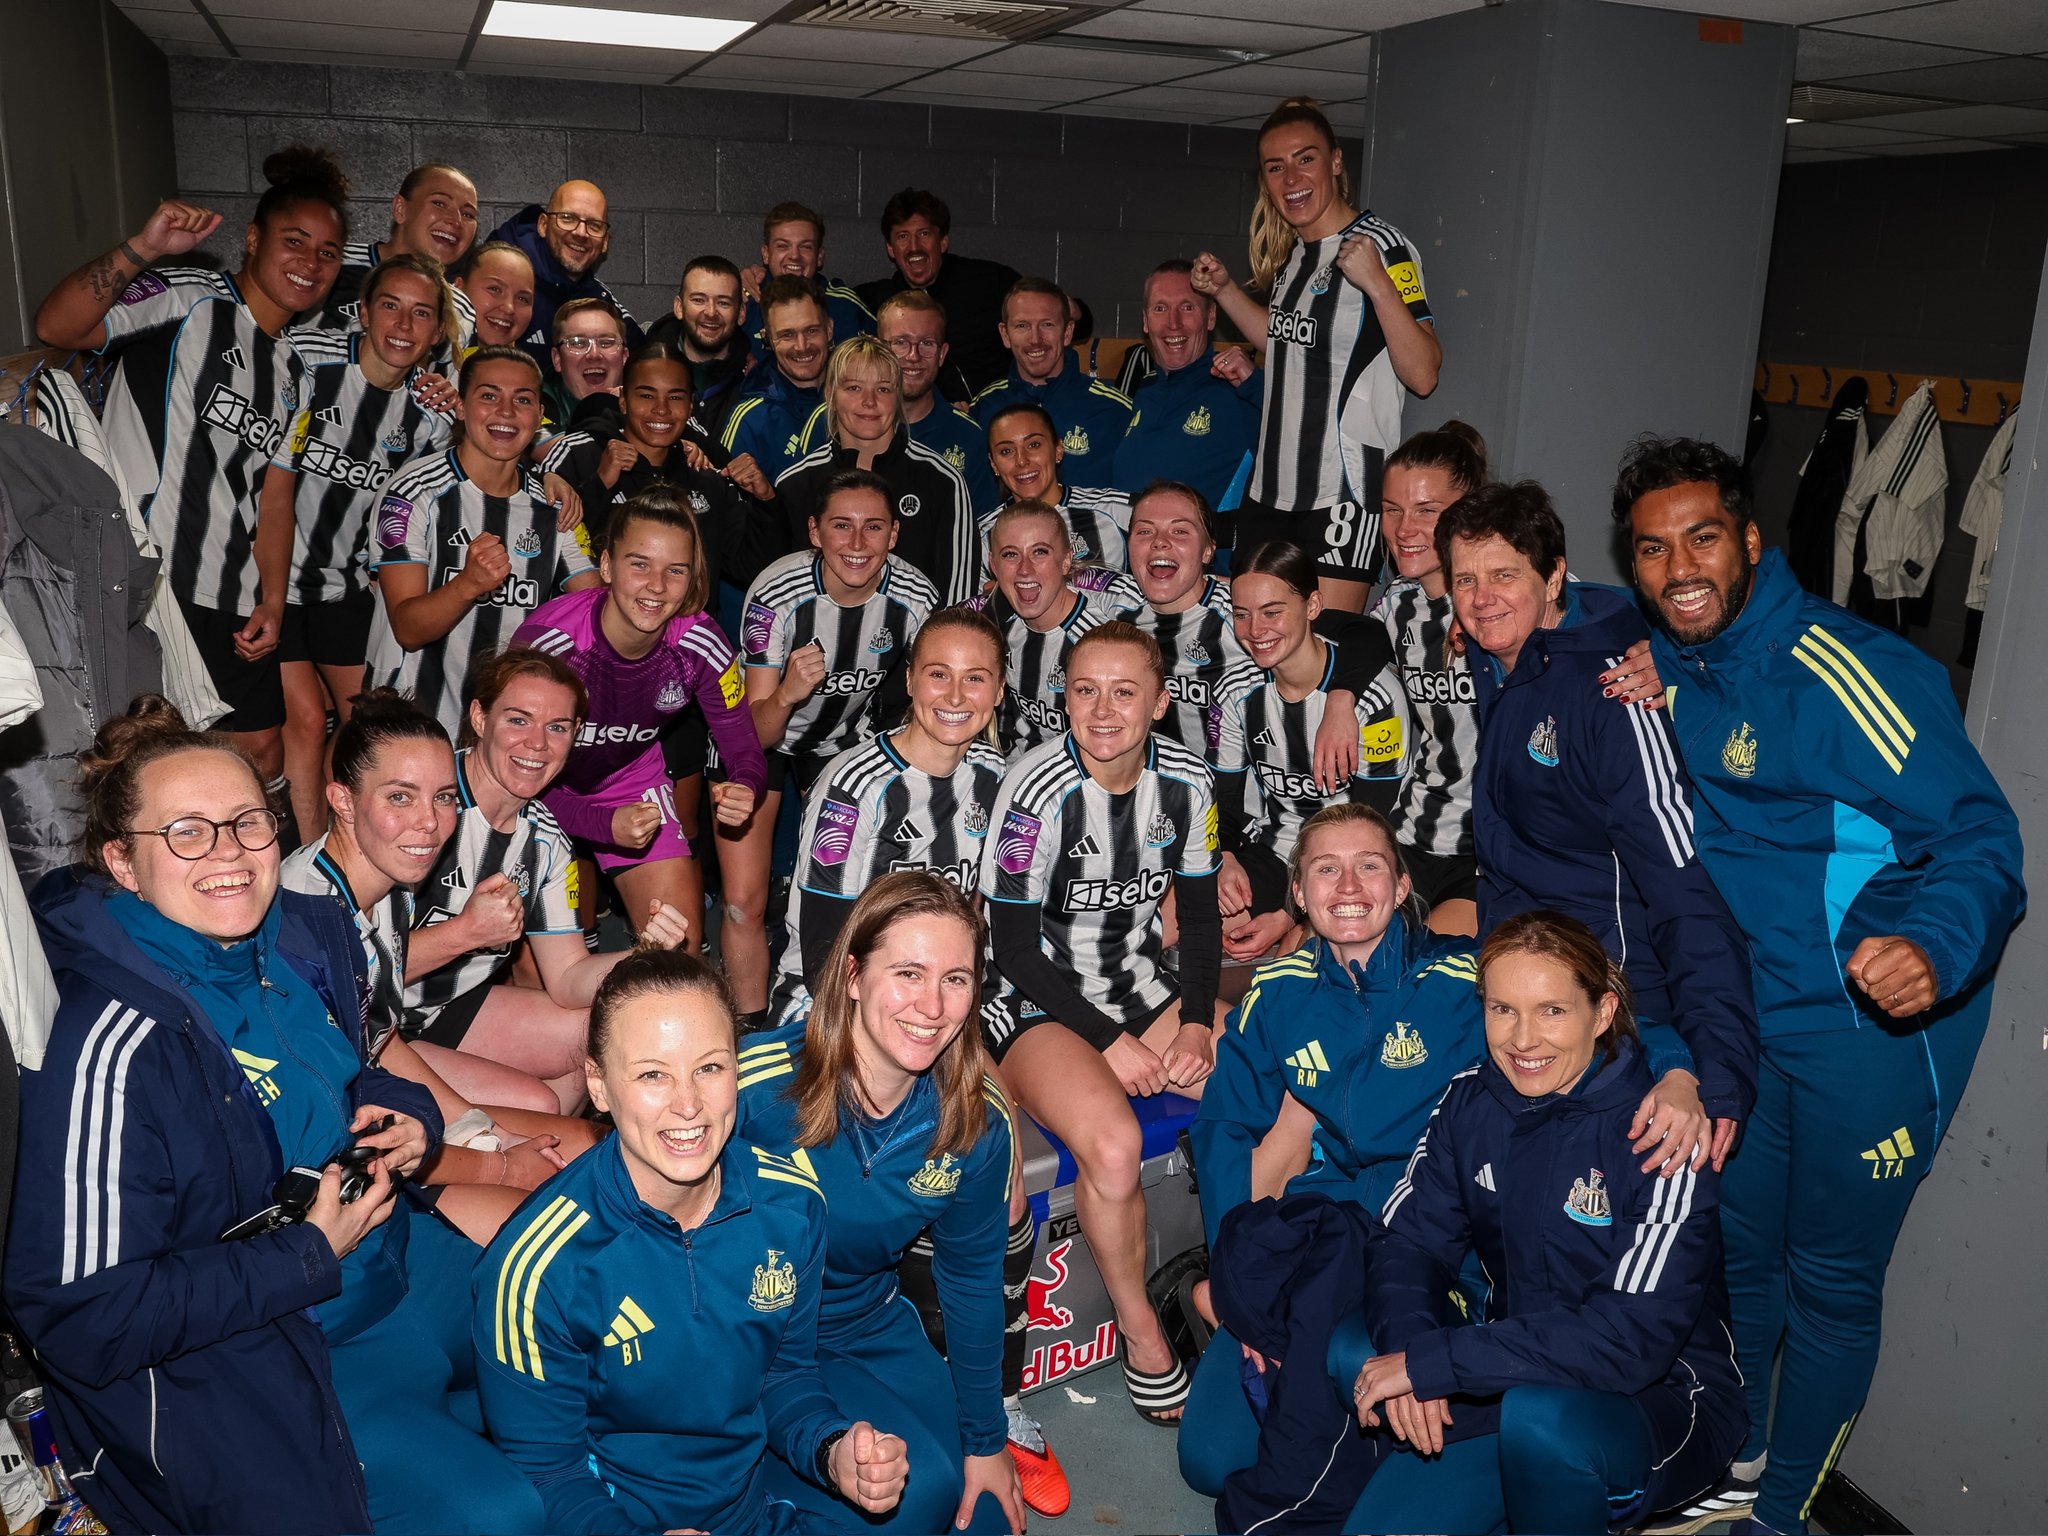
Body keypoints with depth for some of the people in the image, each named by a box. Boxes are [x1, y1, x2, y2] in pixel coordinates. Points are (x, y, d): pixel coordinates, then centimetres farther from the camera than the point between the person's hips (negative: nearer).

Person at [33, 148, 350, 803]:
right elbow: (56, 328, -19)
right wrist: (142, 250, -32)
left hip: (230, 602, 7)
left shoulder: (290, 372, 17)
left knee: (262, 747, 11)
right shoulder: (190, 298, -5)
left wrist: (272, 602, 5)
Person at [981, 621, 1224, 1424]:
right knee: (1113, 1145, -32)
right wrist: (1107, 1039, -17)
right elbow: (1015, 948, -14)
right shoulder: (1039, 789, -18)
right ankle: (1139, 1328, -5)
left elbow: (1201, 913, 8)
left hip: (1146, 989, 6)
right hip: (1041, 1006, -5)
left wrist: (1196, 1021, -6)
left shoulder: (1184, 781, -2)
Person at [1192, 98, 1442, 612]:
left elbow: (1422, 374, -18)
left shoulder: (1381, 245, -10)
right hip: (1271, 488, 8)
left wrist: (1377, 284, -30)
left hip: (1342, 493, -8)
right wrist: (1224, 290, 18)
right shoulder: (1292, 251, 12)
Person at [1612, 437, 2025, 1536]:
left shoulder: (1845, 670, -23)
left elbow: (1981, 839, -23)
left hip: (1871, 1023, -7)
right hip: (1743, 1010, 7)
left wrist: (1933, 951, -42)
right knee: (1734, 1249, 20)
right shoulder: (1662, 657, -1)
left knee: (1830, 1280, 7)